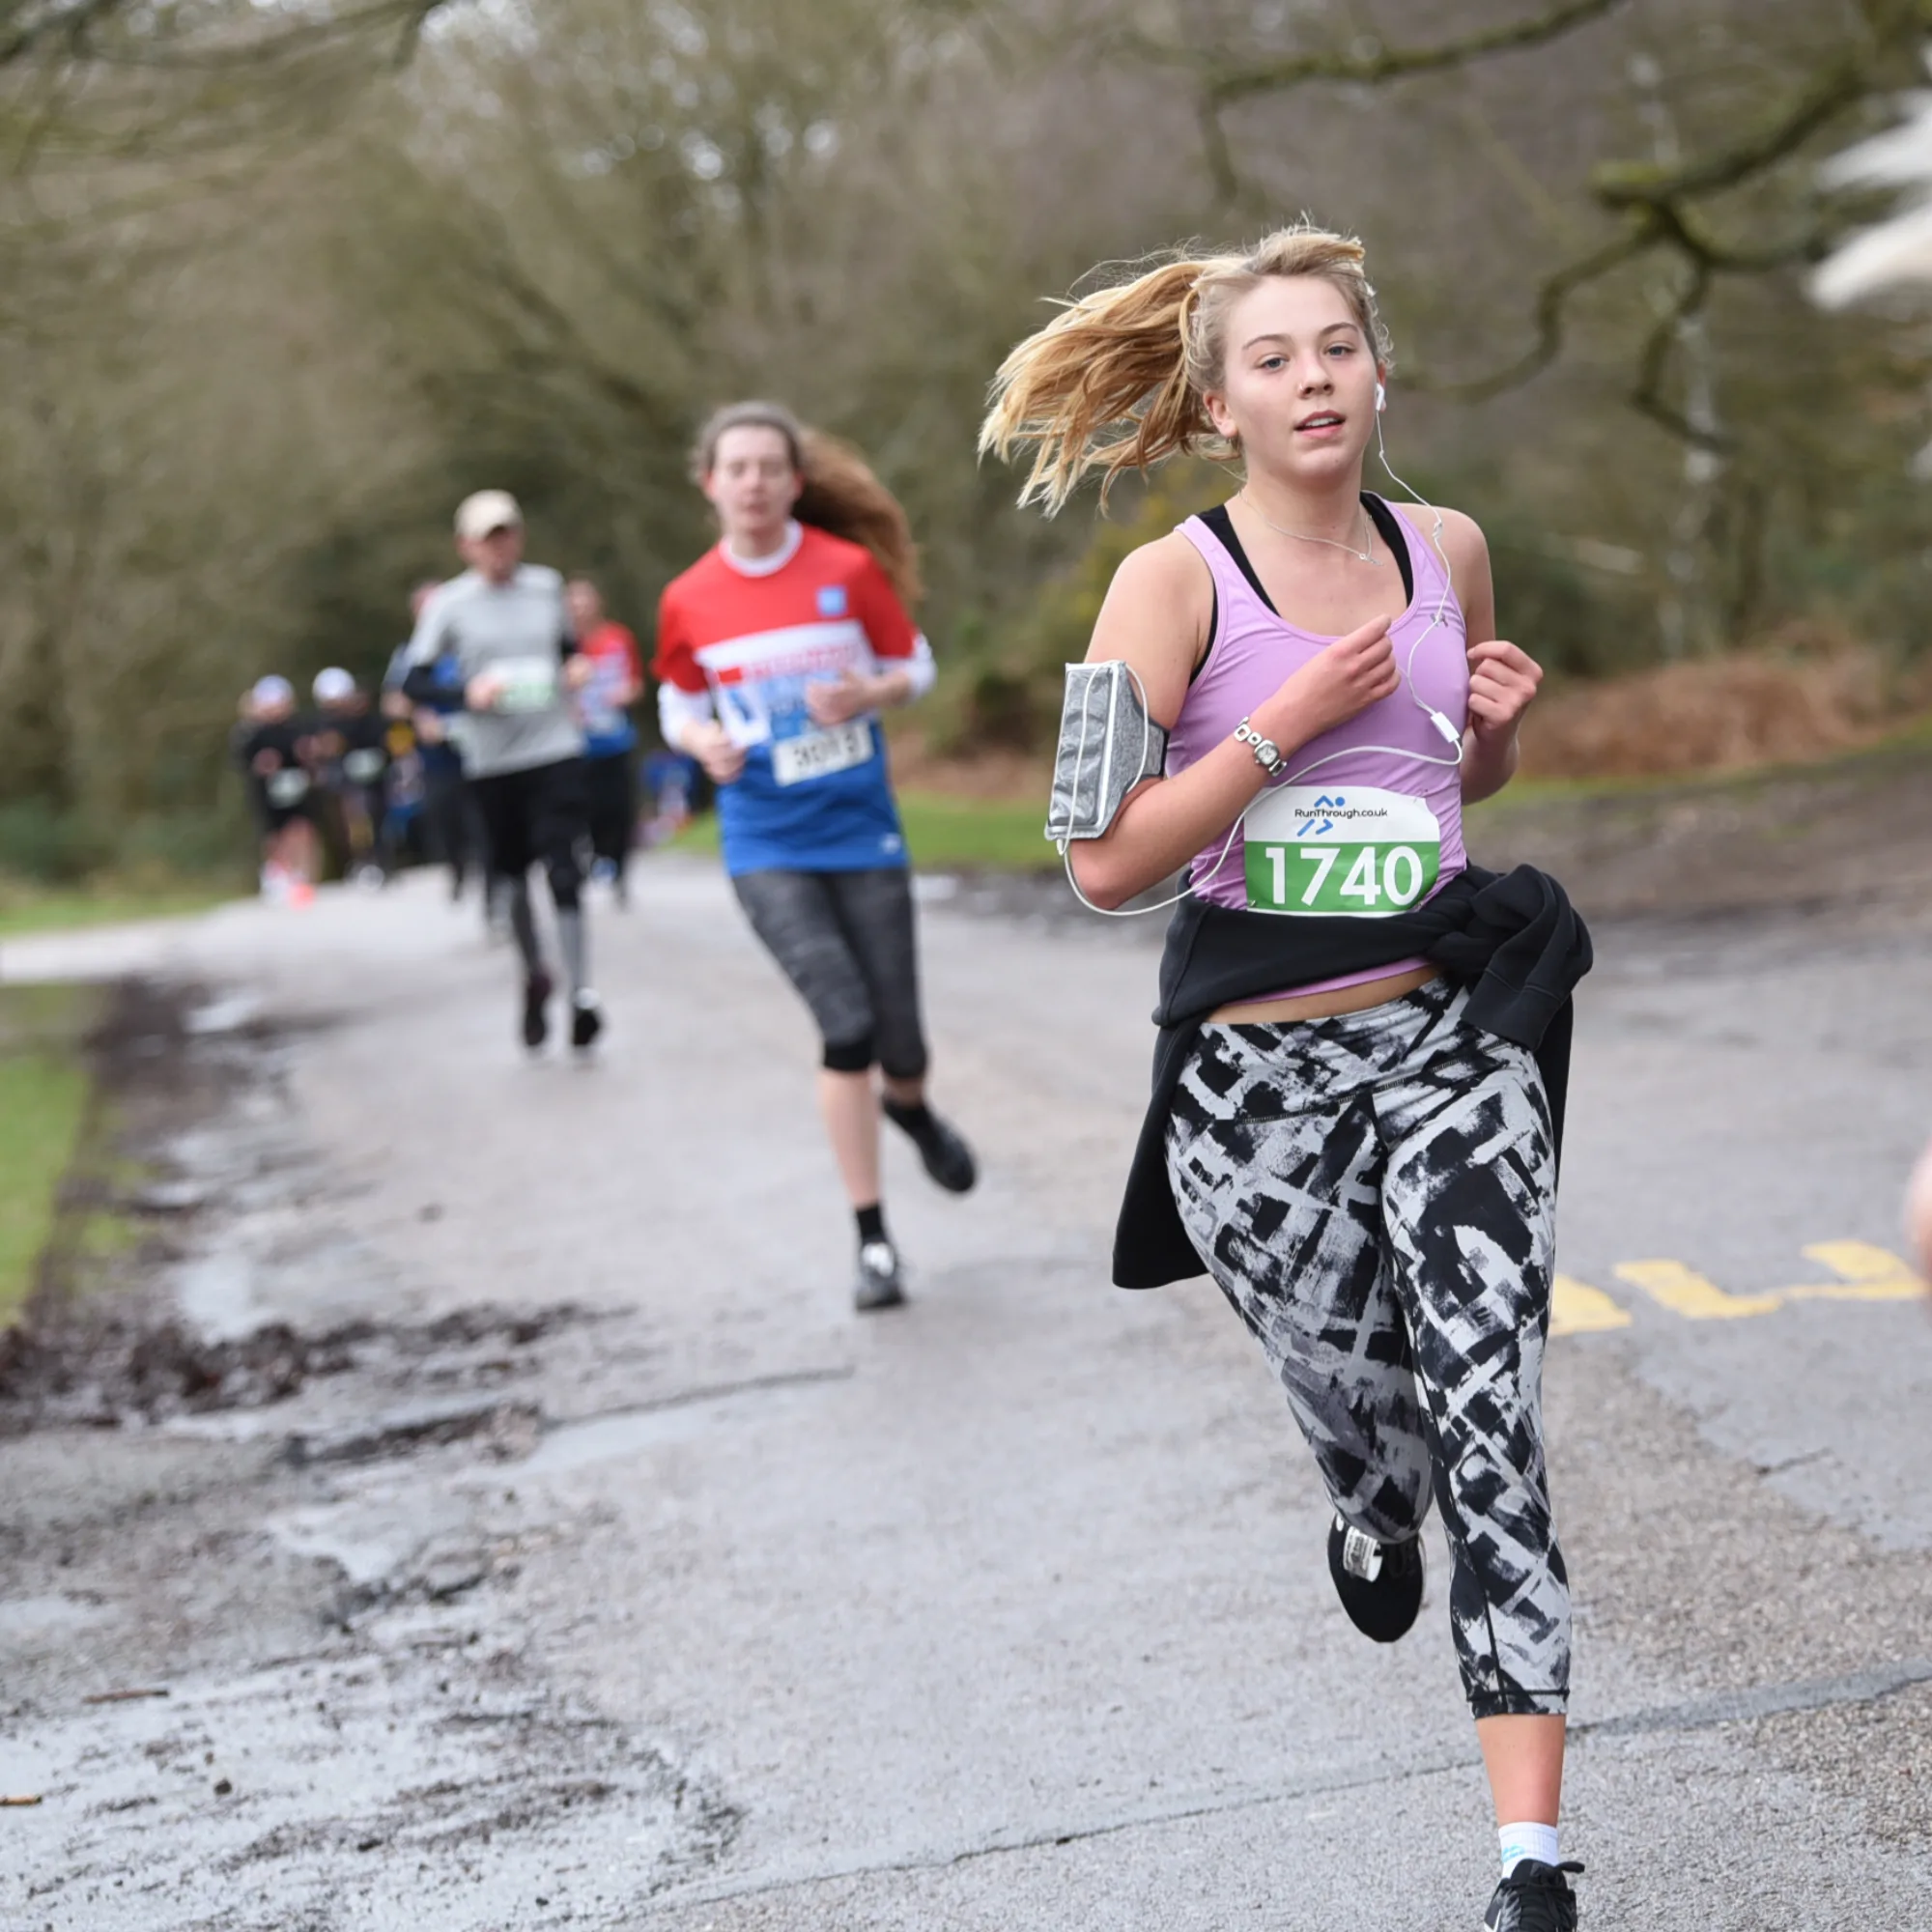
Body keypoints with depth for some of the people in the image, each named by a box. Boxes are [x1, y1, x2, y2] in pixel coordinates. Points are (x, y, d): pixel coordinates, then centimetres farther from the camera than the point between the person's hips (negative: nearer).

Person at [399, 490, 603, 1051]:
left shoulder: (546, 587, 6)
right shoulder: (449, 604, -2)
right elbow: (414, 682, -5)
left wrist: (577, 668, 1)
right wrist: (468, 692, -21)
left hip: (556, 751, 0)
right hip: (492, 760, 0)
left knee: (563, 870, -13)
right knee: (512, 875, 11)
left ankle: (581, 993, -13)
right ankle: (534, 976, 34)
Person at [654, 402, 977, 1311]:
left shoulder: (850, 569, -4)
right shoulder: (688, 601, -1)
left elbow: (915, 665, 7)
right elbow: (679, 706, 12)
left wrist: (867, 694, -15)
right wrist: (702, 740, -11)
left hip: (862, 832, 1)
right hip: (767, 849, -1)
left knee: (897, 1039, 4)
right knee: (846, 1024, -16)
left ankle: (911, 1108, 45)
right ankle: (872, 1240, -4)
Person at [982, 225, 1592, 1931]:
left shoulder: (1447, 551, 6)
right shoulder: (1176, 582, -7)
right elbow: (1107, 863, -13)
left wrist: (1499, 724, 1)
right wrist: (1287, 724, -18)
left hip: (1447, 1037, 2)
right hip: (1257, 1072, -2)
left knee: (1488, 1422, -10)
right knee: (1357, 1398, 11)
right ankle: (1371, 1515, 53)